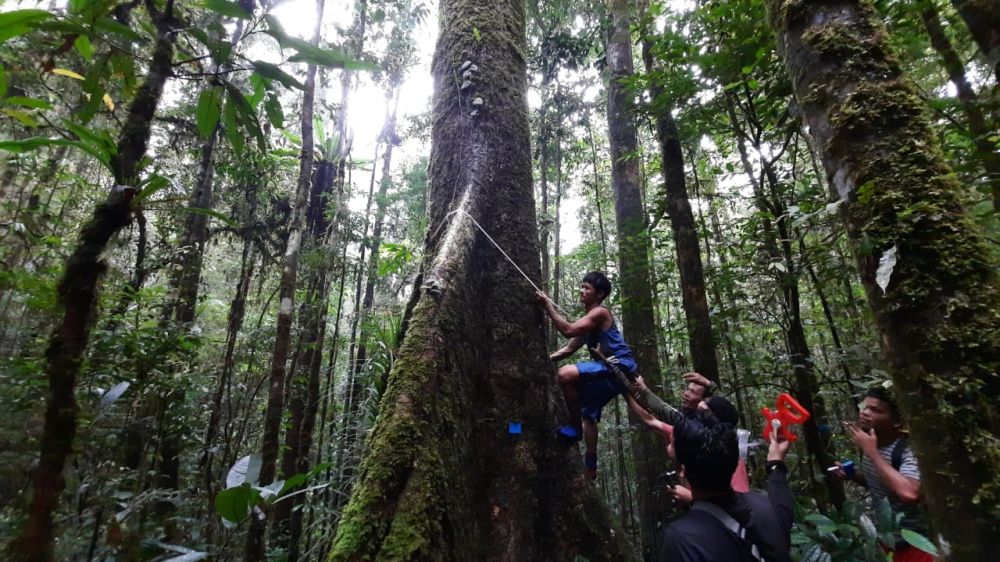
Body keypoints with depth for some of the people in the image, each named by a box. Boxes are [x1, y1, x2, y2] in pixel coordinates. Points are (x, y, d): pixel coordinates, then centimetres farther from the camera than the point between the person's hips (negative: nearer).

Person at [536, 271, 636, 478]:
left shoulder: (600, 313, -9)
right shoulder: (587, 320, 19)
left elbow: (568, 330, -23)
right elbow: (569, 349, 18)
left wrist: (548, 306, -17)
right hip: (610, 370, 11)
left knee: (566, 374, -26)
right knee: (588, 414, 16)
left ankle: (575, 426, -11)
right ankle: (590, 466, 26)